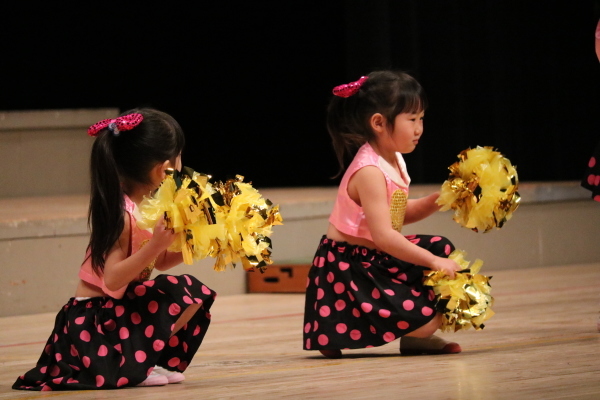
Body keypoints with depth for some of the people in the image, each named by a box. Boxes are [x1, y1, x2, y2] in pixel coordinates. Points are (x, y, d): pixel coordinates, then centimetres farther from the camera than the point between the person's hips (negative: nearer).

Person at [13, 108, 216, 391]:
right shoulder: (122, 215, -21)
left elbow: (159, 262, 16)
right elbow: (112, 280, -28)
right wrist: (155, 244, -35)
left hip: (119, 312, 10)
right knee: (187, 292, -21)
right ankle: (132, 367, -14)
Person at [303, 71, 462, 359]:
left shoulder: (394, 161, 8)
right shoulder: (370, 171, -23)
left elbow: (400, 215, 19)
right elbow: (383, 235, -28)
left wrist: (438, 200, 4)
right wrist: (432, 262, -26)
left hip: (378, 259, 10)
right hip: (347, 269, -10)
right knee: (426, 319, -19)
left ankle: (414, 340, 10)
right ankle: (336, 333, -3)